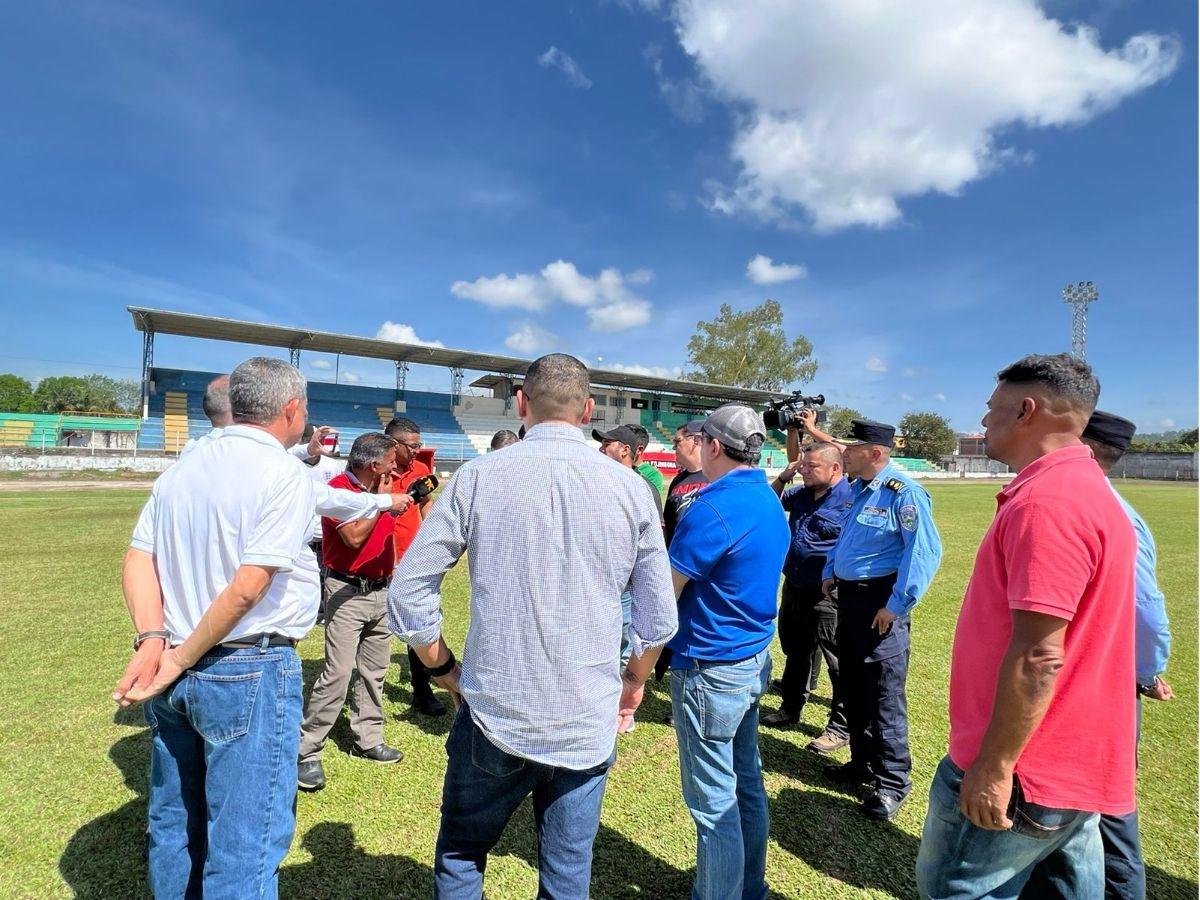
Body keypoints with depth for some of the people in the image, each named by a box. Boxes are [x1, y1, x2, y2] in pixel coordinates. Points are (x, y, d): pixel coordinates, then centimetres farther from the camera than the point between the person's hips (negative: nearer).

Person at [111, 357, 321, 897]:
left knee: (174, 823, 24)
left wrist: (152, 641, -6)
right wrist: (181, 661, -10)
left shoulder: (182, 469, 8)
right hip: (250, 671, -7)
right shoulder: (286, 475, -15)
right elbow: (248, 587, -21)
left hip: (177, 677, 8)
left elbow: (138, 561, 3)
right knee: (244, 845, 6)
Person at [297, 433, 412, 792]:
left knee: (375, 670, 13)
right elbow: (354, 537, -24)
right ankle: (307, 752, 5)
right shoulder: (338, 488, -13)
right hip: (348, 592, -7)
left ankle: (367, 740, 26)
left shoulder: (380, 490, 10)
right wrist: (381, 499, -16)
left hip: (381, 591, 7)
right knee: (338, 672, -9)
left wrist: (393, 572, 17)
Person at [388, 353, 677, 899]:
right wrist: (634, 680, 17)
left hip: (494, 715, -1)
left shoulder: (478, 476, -8)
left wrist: (446, 671, 8)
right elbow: (660, 617, 0)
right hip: (587, 726, 2)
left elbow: (407, 591, -6)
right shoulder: (630, 487, -4)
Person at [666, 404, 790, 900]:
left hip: (709, 669, -9)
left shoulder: (714, 508, -23)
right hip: (754, 657, 10)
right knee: (746, 783, 22)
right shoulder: (770, 503, 6)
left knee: (714, 800, 6)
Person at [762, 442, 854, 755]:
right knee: (795, 652, 21)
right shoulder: (801, 495, 7)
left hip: (827, 595, -8)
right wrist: (783, 477, 5)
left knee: (839, 662, 5)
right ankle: (791, 708, 38)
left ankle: (842, 727, 19)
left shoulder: (850, 500, -15)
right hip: (794, 588, 8)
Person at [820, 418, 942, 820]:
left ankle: (892, 781, 18)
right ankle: (863, 763, 34)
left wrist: (897, 605, -22)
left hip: (880, 604, -9)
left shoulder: (903, 493, -18)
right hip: (849, 597, 9)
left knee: (884, 696, 1)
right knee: (852, 688, 18)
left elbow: (925, 550, -23)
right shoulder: (857, 490, 10)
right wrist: (831, 572, 15)